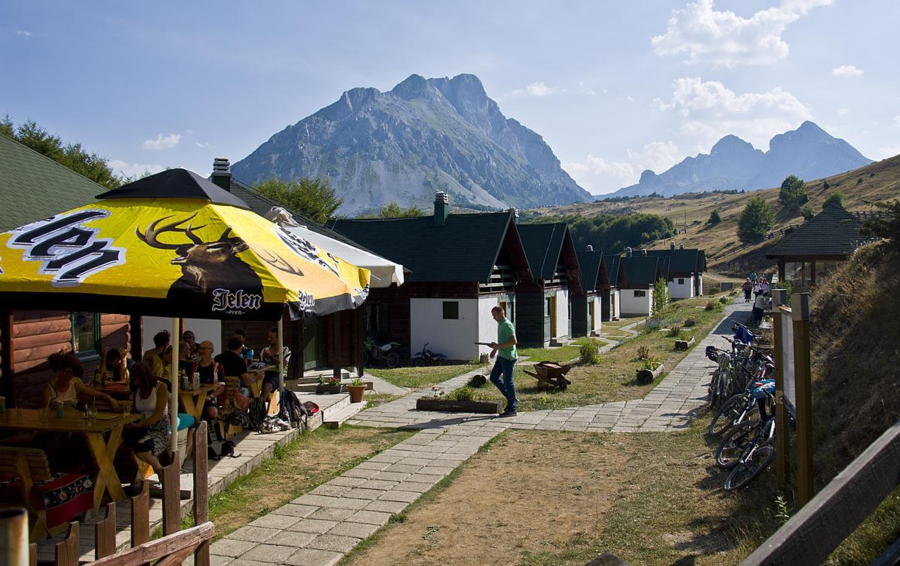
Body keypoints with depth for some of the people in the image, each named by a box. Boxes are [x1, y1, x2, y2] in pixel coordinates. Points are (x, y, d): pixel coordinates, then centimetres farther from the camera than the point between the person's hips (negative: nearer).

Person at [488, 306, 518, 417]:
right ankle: (511, 399, 19)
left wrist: (498, 346, -23)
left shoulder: (507, 325, -16)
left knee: (508, 381, -4)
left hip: (508, 357, -10)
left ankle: (512, 409, 3)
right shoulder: (500, 324, 14)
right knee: (493, 377, 11)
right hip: (501, 356, 10)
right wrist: (495, 348, 18)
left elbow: (513, 341, -23)